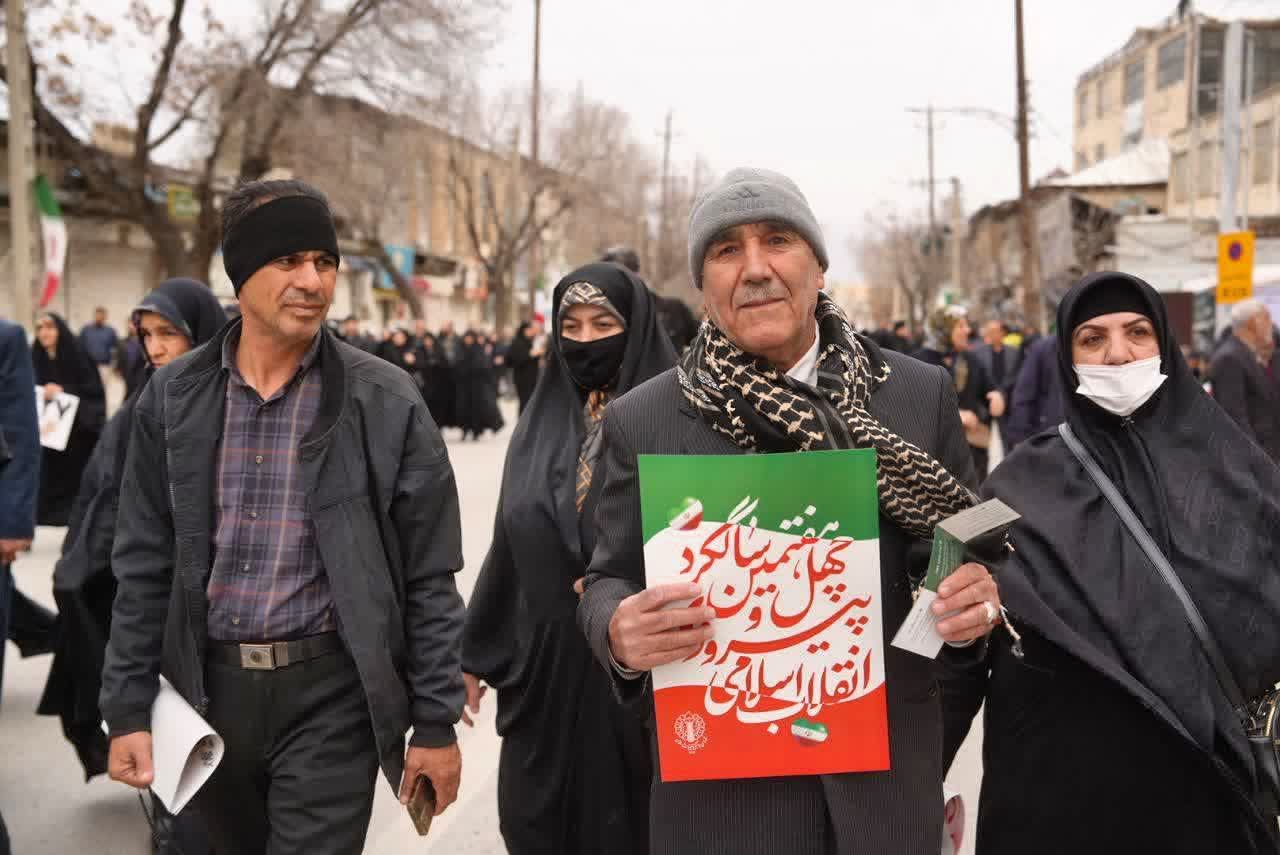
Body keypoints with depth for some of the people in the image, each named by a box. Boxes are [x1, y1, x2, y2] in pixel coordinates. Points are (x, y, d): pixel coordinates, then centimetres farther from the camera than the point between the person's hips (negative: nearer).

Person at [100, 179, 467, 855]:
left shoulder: (385, 403, -6)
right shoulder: (173, 398, 2)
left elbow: (428, 578, -4)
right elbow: (144, 568, 6)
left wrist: (437, 722, -4)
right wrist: (127, 710, 3)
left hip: (329, 696, -3)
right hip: (206, 691, 4)